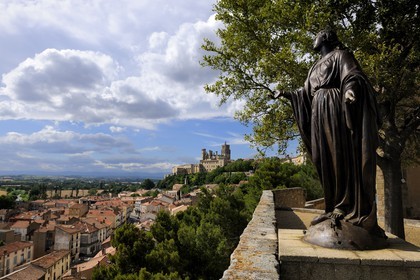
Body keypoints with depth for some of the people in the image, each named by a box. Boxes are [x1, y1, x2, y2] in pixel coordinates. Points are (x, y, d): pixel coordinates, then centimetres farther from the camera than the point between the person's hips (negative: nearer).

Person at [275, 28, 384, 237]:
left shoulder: (341, 55, 6)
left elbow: (353, 77, -11)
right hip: (321, 114, 8)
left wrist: (351, 89, -33)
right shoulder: (318, 65, 28)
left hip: (336, 112, -8)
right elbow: (307, 92, 29)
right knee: (328, 161, 3)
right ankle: (337, 208, 7)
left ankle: (356, 211, -6)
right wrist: (287, 94, 27)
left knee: (344, 158, -11)